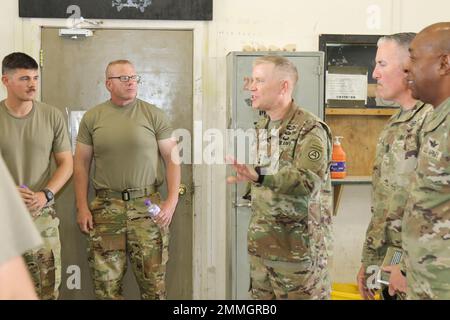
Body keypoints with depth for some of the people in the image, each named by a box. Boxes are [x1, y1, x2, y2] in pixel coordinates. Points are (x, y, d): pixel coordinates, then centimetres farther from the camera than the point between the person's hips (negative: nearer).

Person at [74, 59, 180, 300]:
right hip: (106, 206, 1)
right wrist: (82, 207, 2)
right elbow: (81, 164, 10)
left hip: (147, 205, -1)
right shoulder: (92, 117, 7)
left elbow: (172, 158, 3)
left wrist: (172, 201, -6)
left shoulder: (154, 115, 4)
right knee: (106, 283, 4)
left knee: (153, 283, 2)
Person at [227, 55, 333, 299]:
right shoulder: (260, 127, 10)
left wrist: (258, 176, -41)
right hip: (260, 243, 7)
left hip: (298, 245, -7)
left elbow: (308, 181, -29)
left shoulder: (310, 130, -14)